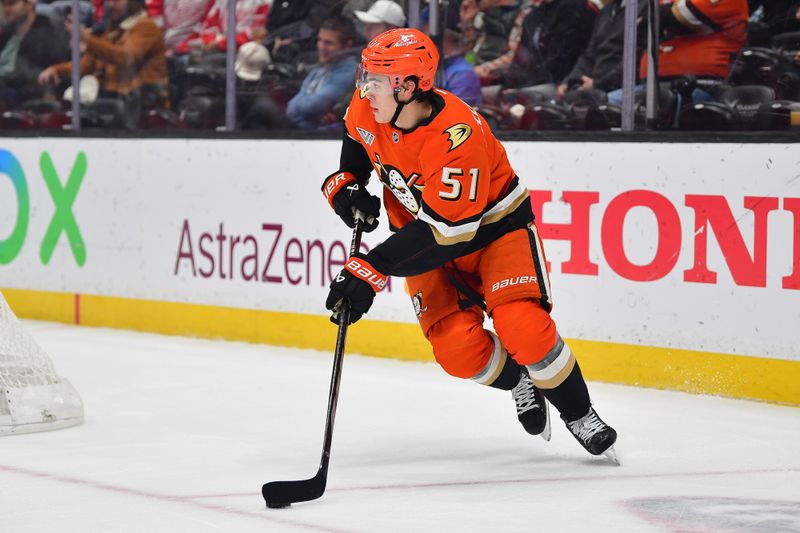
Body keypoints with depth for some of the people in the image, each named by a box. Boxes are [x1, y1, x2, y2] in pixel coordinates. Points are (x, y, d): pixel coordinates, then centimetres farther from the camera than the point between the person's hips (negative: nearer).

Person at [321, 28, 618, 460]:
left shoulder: (457, 137, -35)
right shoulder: (368, 107, -15)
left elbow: (443, 232, -35)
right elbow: (356, 138, 13)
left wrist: (371, 270, -37)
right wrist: (346, 183, -6)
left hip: (495, 225, -5)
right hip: (424, 228, 5)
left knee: (523, 328, -23)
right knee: (458, 350, -13)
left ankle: (579, 415, 0)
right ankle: (518, 382, 19)